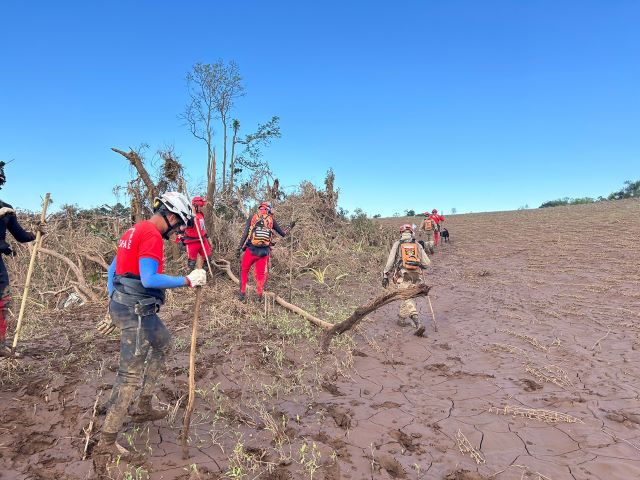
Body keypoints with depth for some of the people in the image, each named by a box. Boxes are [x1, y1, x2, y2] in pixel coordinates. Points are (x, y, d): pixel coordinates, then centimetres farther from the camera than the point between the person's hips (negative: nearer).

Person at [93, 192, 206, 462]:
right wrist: (187, 281, -19)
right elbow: (149, 279, -25)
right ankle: (106, 445, 8)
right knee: (130, 374, -2)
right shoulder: (152, 236, -17)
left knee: (163, 344, 26)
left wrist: (114, 311, 22)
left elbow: (112, 269, 18)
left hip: (122, 306, 10)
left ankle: (144, 408, 35)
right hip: (136, 311, -10)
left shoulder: (134, 231, 14)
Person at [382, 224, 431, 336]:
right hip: (416, 276, 3)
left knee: (408, 300, -4)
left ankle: (417, 324, -19)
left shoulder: (397, 244, 3)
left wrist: (385, 276, 4)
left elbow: (390, 261, -2)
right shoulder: (418, 245, 9)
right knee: (407, 298, 22)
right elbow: (427, 263, 5)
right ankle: (402, 319, 37)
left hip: (402, 277, -3)